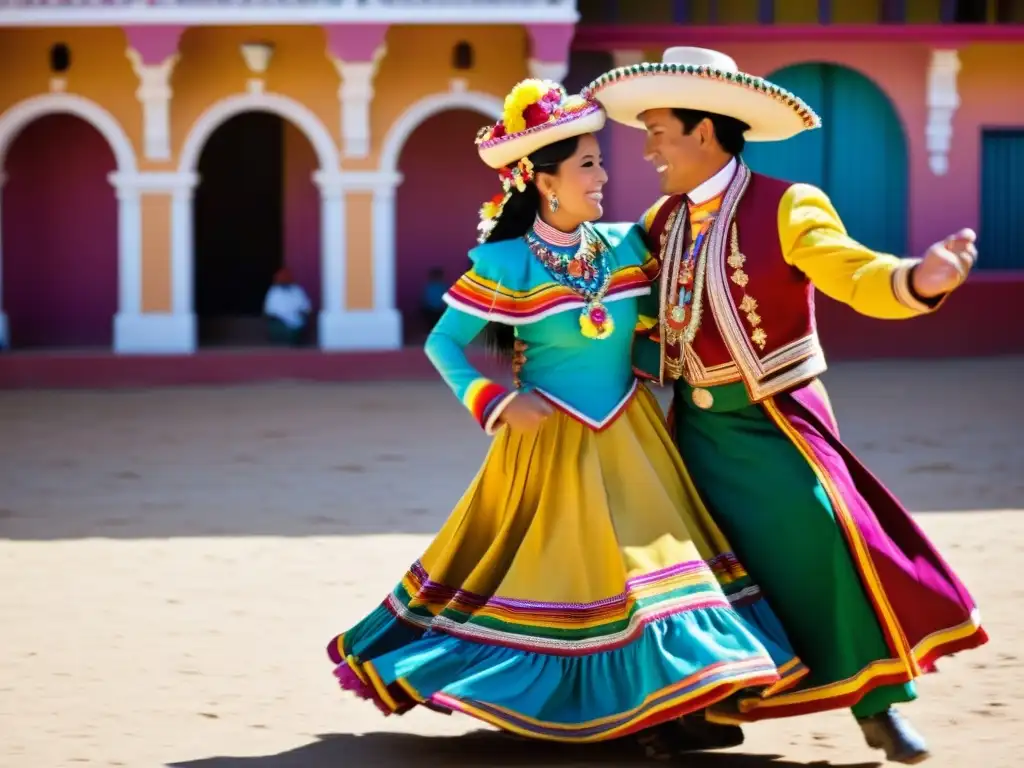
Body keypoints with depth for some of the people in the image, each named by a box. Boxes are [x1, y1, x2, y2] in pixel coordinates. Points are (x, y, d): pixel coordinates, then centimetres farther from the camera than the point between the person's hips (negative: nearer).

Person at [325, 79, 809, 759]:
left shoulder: (626, 246, 0)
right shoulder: (506, 264, -13)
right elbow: (443, 344, -7)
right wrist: (495, 403, -16)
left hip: (630, 437, 4)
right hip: (553, 443, -4)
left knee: (650, 552, -2)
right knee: (562, 572, -1)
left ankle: (657, 705, 1)